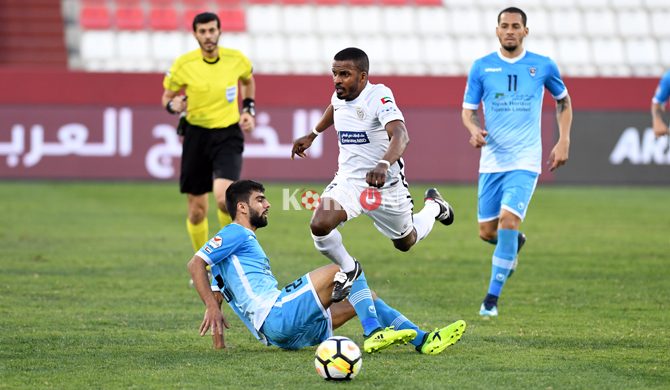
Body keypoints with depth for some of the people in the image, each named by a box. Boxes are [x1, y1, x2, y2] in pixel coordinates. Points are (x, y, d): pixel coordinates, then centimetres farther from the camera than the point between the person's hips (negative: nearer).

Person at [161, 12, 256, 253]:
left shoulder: (236, 59, -3)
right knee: (197, 210, 5)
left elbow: (248, 80, 20)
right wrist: (173, 105, -16)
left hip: (228, 135, -1)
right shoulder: (184, 64, -6)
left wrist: (249, 110, 9)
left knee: (224, 198, -24)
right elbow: (167, 96, 7)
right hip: (196, 134, 1)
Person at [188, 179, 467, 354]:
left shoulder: (245, 242, 29)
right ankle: (374, 334, -19)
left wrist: (218, 341, 16)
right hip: (277, 316, -10)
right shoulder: (235, 234, -1)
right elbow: (196, 264, -12)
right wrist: (213, 309, -19)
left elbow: (216, 292, 25)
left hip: (289, 334, 10)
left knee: (366, 297, 15)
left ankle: (423, 340, 7)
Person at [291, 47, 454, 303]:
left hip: (386, 184, -4)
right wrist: (313, 135, 34)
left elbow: (400, 135, -42)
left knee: (406, 242, 18)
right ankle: (348, 269, 6)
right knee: (319, 225, -24)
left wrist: (384, 164, -60)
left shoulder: (379, 97, -25)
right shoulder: (339, 97, -3)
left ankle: (433, 206, 52)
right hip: (348, 181, 4)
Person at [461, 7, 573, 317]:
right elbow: (468, 109, 6)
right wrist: (474, 129, -16)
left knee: (508, 221, -19)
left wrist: (563, 141, 5)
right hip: (492, 160, 2)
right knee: (487, 232, 5)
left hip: (525, 161, -2)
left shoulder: (543, 67, 2)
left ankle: (492, 297, -10)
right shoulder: (481, 67, 2)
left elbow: (563, 101, 17)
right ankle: (514, 244, 43)